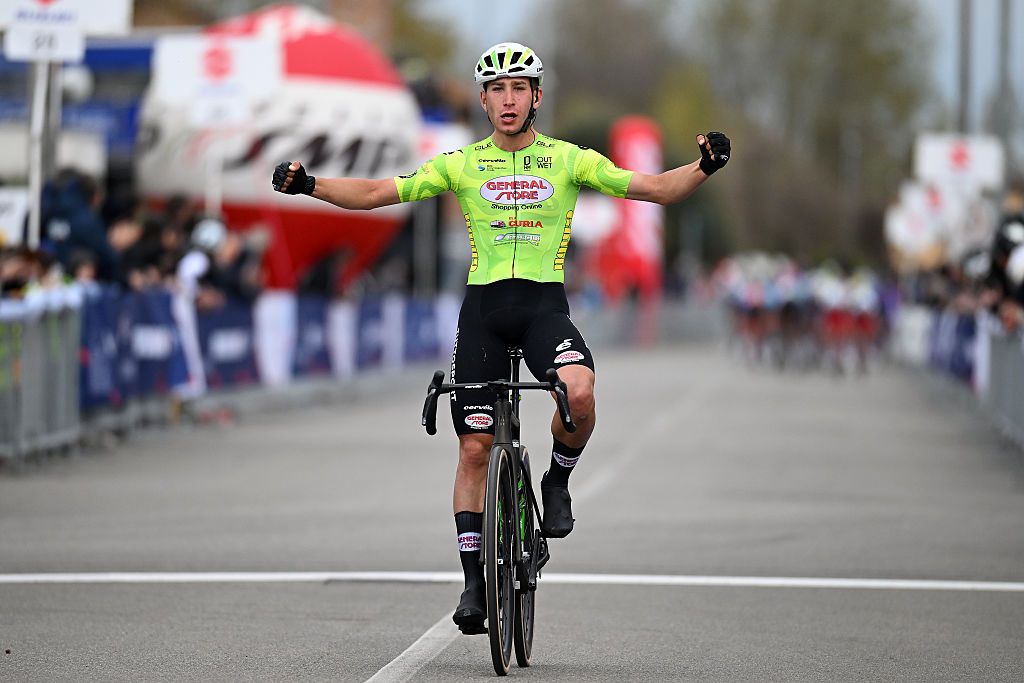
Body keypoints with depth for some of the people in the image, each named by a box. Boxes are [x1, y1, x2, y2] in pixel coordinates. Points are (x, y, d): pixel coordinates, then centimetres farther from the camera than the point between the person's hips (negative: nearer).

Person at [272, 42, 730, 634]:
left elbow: (658, 189, -2)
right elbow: (376, 193, 4)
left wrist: (704, 168, -20)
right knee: (475, 448, 0)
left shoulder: (569, 159, 3)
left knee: (579, 393, -32)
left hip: (545, 303, -1)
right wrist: (309, 185, -10)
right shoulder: (461, 164, 6)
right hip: (483, 307, 2)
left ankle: (558, 480, 0)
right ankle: (474, 581, 9)